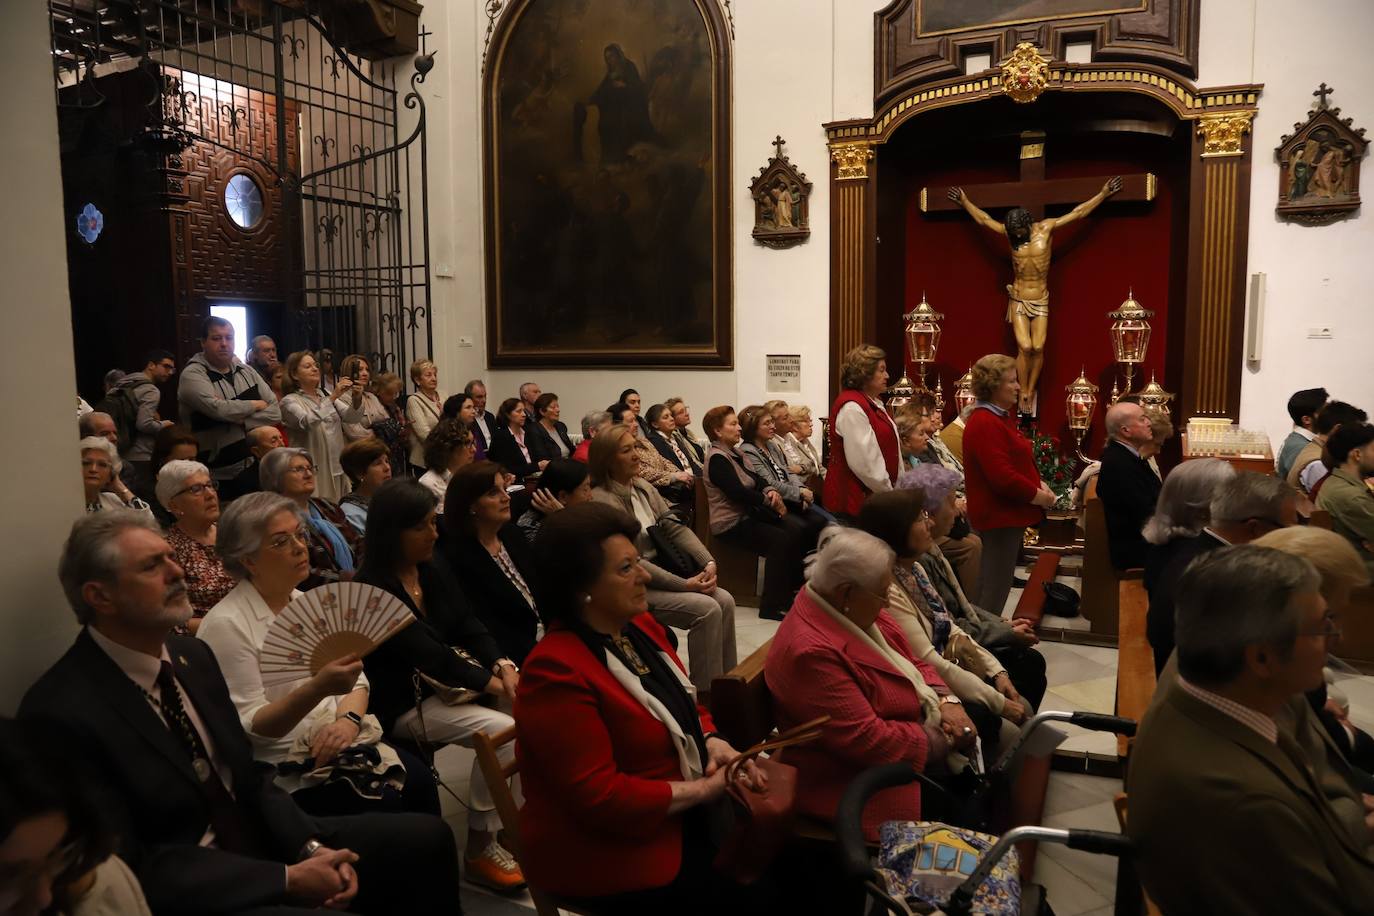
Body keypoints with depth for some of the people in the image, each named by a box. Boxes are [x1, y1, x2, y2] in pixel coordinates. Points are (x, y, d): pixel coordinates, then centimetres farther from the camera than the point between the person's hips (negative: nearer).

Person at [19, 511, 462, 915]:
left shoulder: (192, 655, 3)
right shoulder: (63, 713, -19)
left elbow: (248, 774, 9)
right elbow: (132, 870, -18)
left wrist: (310, 847, -8)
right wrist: (287, 878, -19)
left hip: (259, 840, 7)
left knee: (424, 838, -2)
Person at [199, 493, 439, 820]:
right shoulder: (225, 625, -11)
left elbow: (355, 678, 10)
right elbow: (251, 726, -15)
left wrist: (349, 719, -12)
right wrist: (318, 689, -30)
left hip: (338, 742, 6)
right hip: (283, 768, -6)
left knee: (418, 779, -18)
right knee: (385, 805, -24)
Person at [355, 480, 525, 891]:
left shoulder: (433, 570, 6)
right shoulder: (372, 589, -18)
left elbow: (469, 626, 5)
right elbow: (426, 653, -23)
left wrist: (503, 665, -13)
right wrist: (489, 682, -23)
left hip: (453, 680, 8)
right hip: (404, 702, -7)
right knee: (502, 731, -25)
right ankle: (479, 849, -10)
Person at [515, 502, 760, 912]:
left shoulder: (640, 627, 2)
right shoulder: (556, 672, -25)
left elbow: (685, 705, 16)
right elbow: (601, 798, -26)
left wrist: (712, 741, -6)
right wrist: (704, 790, -19)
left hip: (679, 811, 8)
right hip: (612, 854, -8)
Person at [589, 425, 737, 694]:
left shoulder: (644, 487, 9)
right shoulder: (601, 500, -17)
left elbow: (675, 527, 6)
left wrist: (708, 562, -10)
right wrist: (685, 584, -21)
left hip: (659, 573, 8)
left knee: (725, 600, -9)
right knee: (707, 609, -21)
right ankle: (705, 692, -9)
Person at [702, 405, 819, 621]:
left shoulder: (733, 454, 17)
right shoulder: (717, 458, -14)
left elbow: (755, 479, 12)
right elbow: (738, 492, -22)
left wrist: (771, 490, -10)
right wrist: (770, 500, -13)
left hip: (748, 514, 9)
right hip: (731, 524, -9)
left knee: (801, 530, -8)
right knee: (781, 540, -28)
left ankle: (792, 587, 2)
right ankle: (770, 606, -21)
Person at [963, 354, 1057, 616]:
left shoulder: (1001, 417, 14)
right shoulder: (984, 423, -20)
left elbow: (1017, 463, 22)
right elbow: (1001, 477, -27)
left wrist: (1039, 483, 5)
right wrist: (1036, 495, -15)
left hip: (1007, 515, 11)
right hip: (999, 516, -11)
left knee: (993, 584, 17)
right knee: (996, 587, -4)